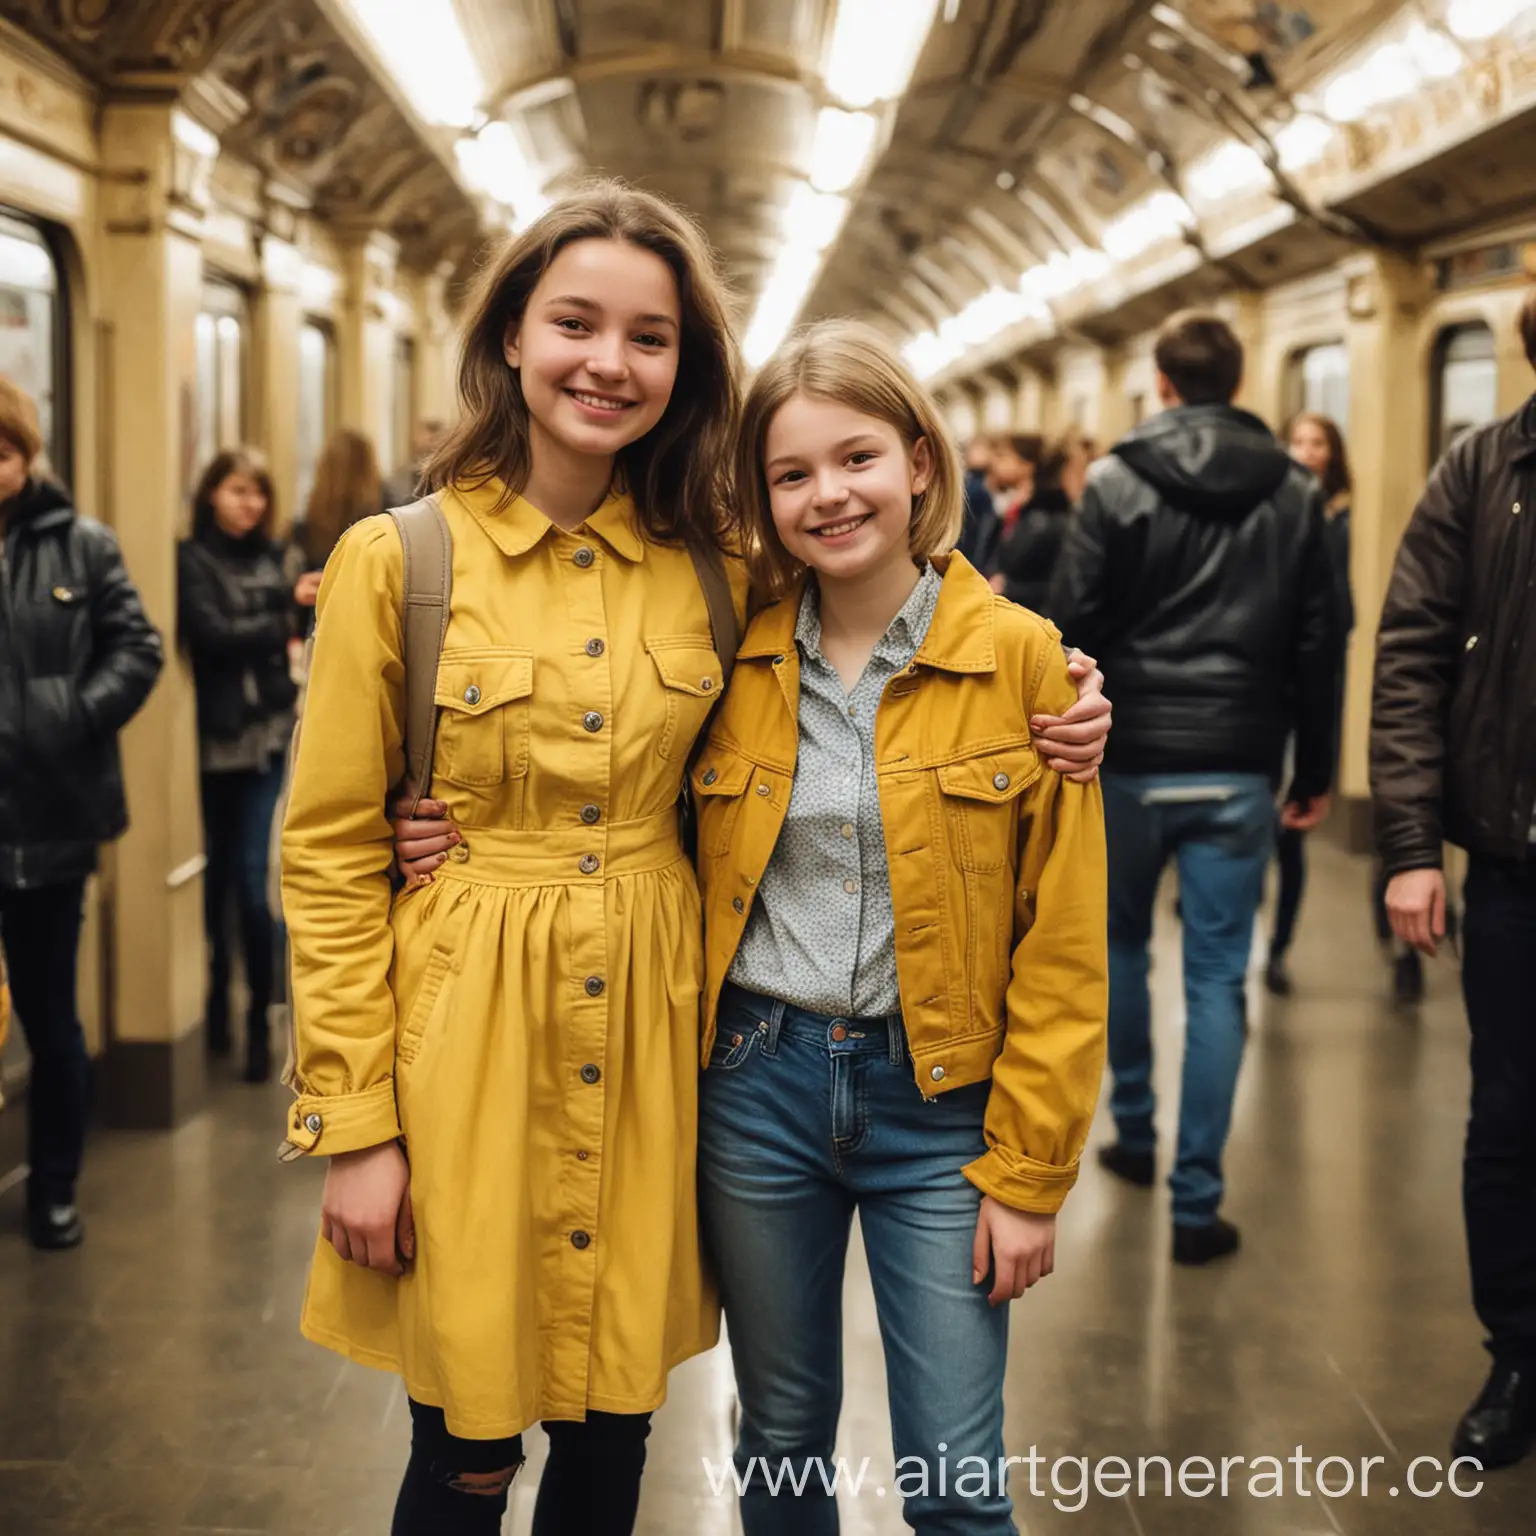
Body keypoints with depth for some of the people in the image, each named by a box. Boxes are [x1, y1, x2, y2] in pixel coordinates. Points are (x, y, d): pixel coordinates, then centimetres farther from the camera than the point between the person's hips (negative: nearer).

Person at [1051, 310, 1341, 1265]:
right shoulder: (1295, 494, 5)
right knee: (1218, 979, 3)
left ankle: (1135, 1134, 31)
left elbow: (1075, 624, -7)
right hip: (1240, 767, 1)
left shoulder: (1119, 481, -3)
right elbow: (1319, 643, 6)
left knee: (1123, 946, 20)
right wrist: (1317, 770, 12)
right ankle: (1198, 1202, 2)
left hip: (1131, 757, -1)